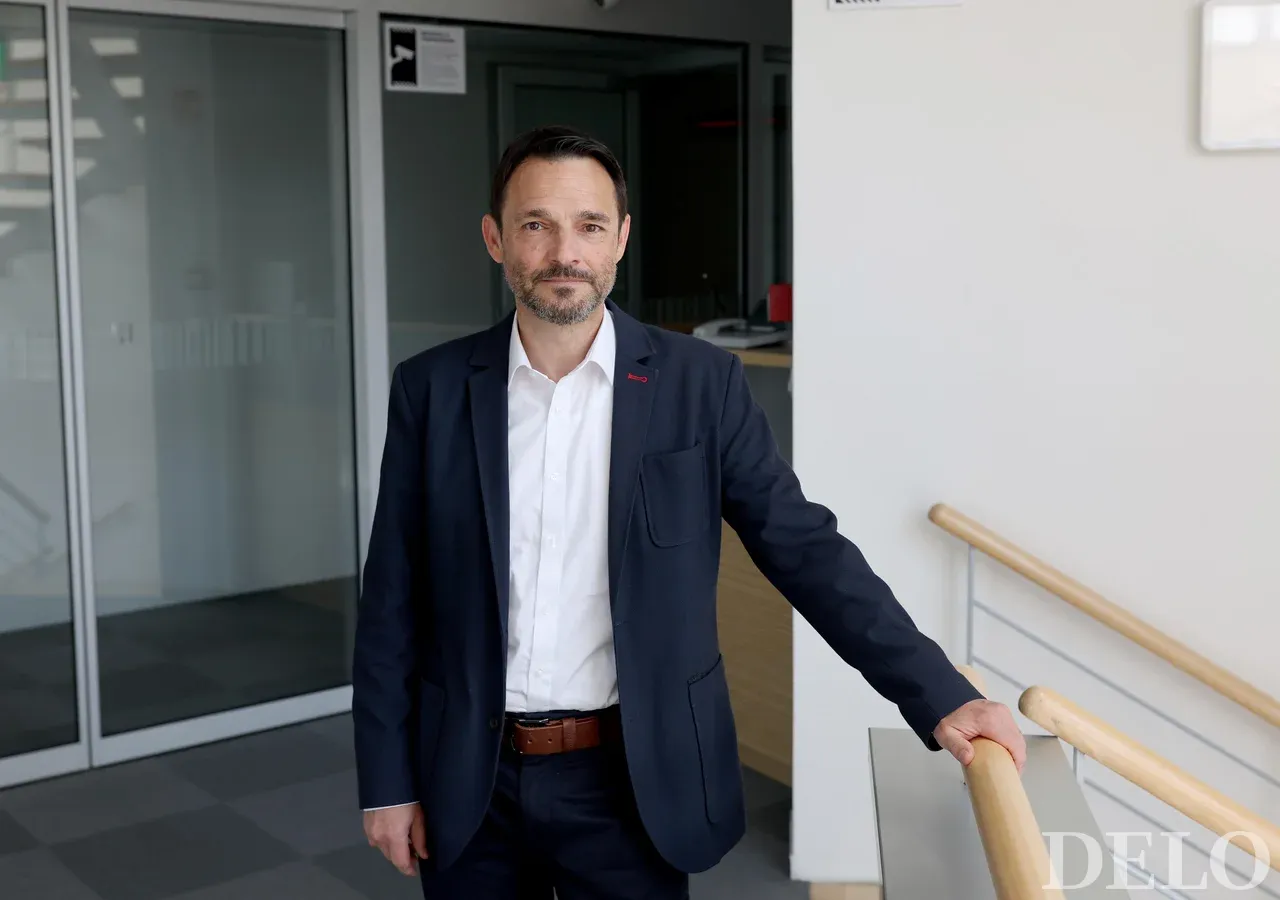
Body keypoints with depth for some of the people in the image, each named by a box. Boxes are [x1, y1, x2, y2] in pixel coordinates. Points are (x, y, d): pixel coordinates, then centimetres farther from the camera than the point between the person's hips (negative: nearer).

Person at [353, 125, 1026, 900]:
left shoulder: (701, 384, -6)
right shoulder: (433, 389, -3)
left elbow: (807, 551, -5)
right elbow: (394, 600, 1)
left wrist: (940, 697, -12)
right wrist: (388, 780, 1)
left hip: (629, 780, -1)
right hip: (471, 781, 2)